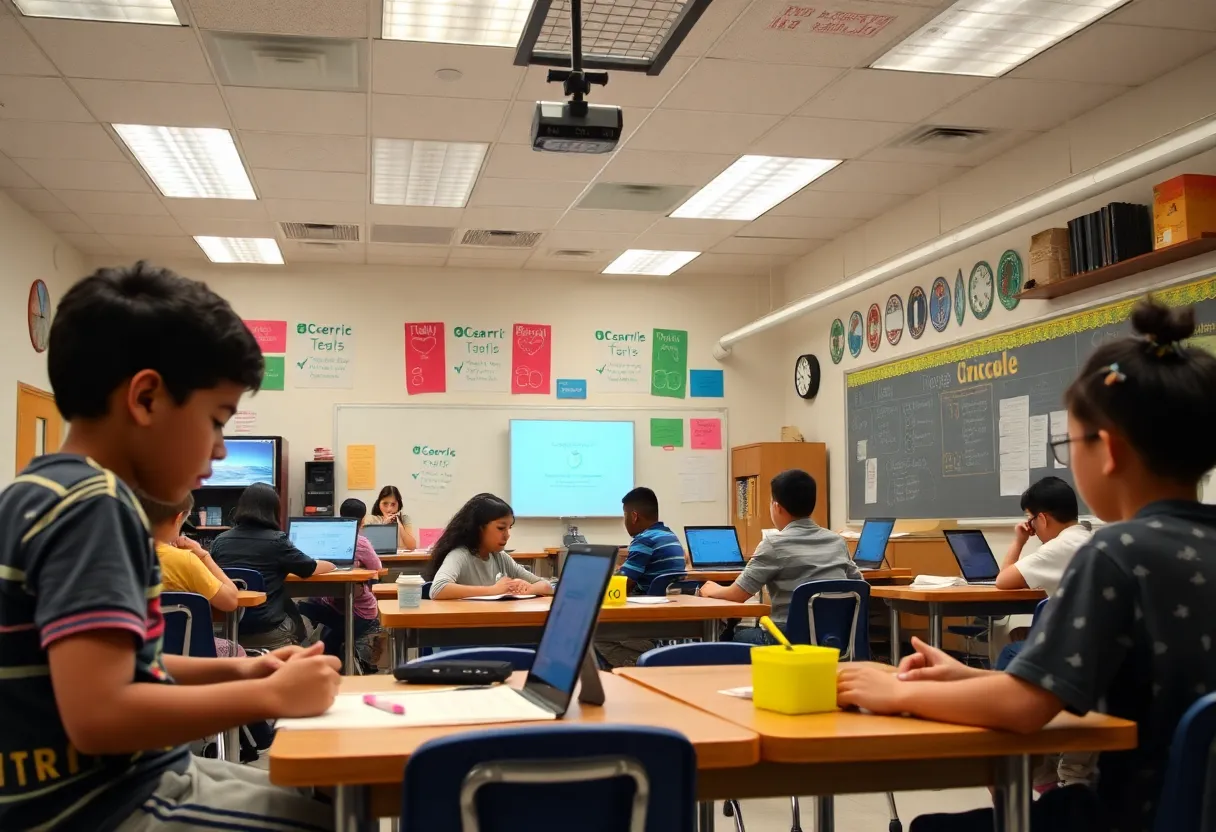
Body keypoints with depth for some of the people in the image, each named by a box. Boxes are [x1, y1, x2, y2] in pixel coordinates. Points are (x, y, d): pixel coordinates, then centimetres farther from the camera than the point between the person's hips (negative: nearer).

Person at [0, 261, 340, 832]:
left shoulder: (48, 490, 11)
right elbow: (97, 714, -30)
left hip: (116, 782, 10)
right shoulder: (92, 504, -21)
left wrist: (237, 670, 8)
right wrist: (273, 695, -19)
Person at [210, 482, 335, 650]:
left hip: (228, 630, 4)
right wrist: (330, 565, 25)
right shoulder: (276, 540, -8)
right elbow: (311, 569, 2)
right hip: (267, 632, -4)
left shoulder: (220, 541, 4)